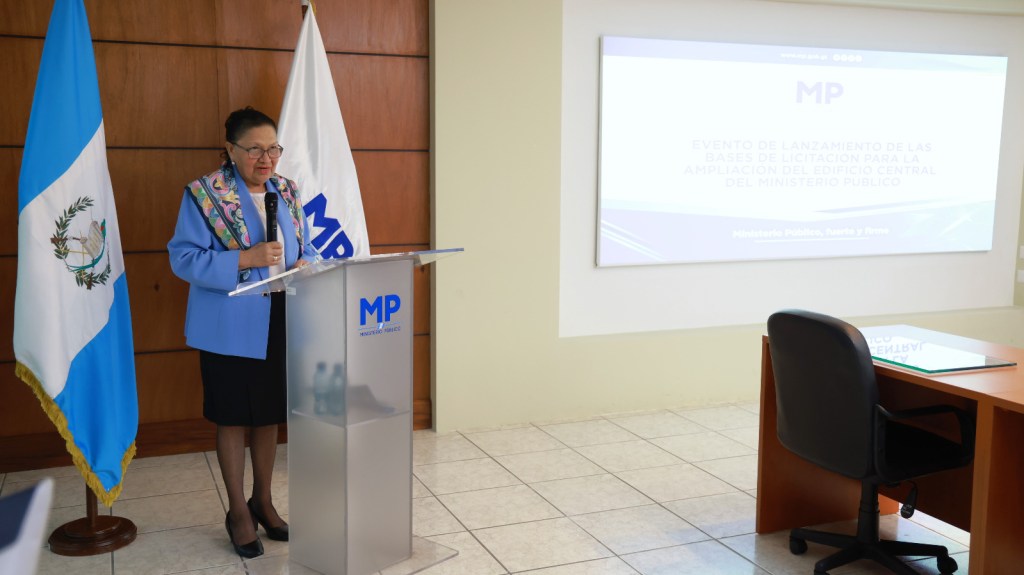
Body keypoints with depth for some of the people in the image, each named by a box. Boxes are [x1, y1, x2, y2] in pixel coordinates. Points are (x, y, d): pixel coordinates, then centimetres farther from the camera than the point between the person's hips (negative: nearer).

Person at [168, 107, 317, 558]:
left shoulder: (287, 191, 7)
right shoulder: (204, 194, -10)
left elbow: (305, 247, 15)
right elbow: (184, 258, -14)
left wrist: (305, 265, -9)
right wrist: (245, 259, -24)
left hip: (280, 323, 5)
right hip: (231, 328, -5)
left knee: (270, 415, 15)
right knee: (234, 418, 6)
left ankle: (262, 502, 33)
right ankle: (238, 512, 23)